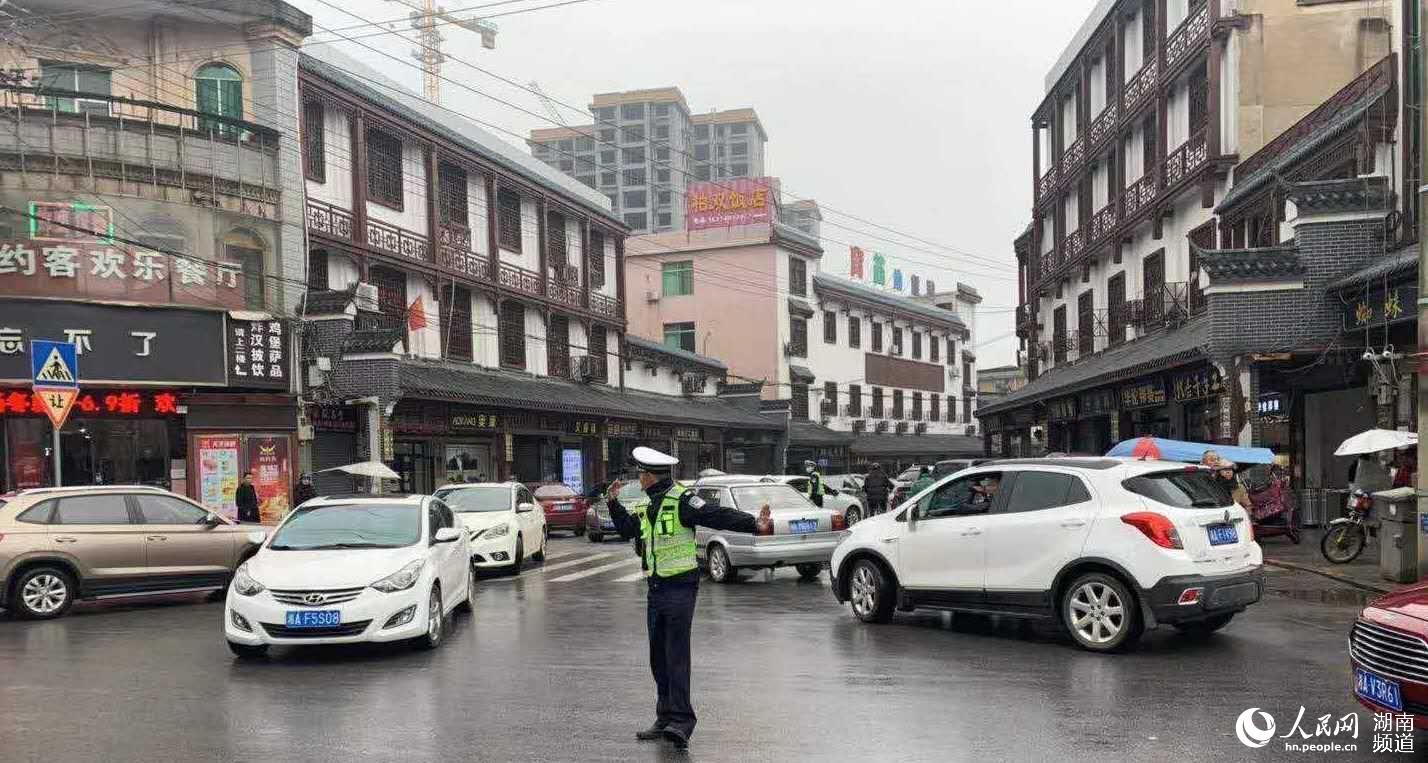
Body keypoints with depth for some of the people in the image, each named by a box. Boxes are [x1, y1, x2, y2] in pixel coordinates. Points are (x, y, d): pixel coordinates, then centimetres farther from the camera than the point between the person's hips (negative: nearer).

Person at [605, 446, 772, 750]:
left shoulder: (682, 500, -12)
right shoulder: (648, 507, 15)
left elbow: (719, 517, -23)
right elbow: (627, 529, 32)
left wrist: (754, 524, -35)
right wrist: (613, 503, 24)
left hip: (680, 588, -9)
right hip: (656, 589, 9)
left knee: (676, 656, -12)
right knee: (658, 657, 13)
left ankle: (681, 721, -11)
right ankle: (665, 718, 22)